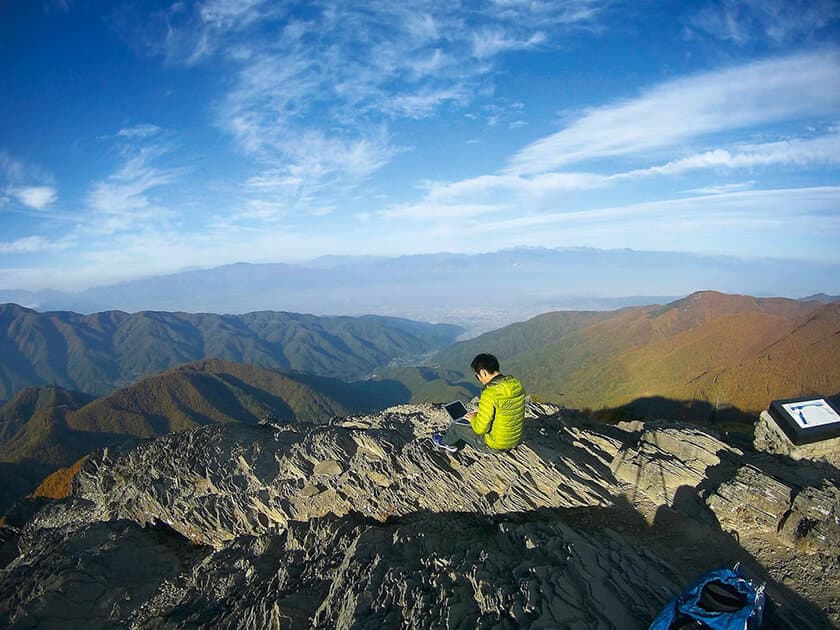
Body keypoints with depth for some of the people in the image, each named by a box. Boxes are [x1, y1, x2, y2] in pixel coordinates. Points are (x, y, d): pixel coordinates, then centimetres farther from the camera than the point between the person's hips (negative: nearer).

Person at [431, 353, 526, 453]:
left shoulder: (490, 394, -30)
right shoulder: (515, 383, -6)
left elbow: (480, 428, -23)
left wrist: (473, 418, -2)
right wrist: (482, 414, 12)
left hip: (496, 445, -7)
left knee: (455, 426, 16)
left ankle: (445, 442, 47)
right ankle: (451, 442, 49)